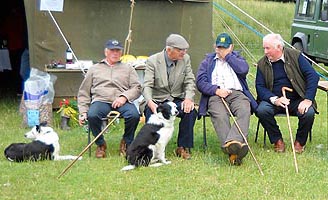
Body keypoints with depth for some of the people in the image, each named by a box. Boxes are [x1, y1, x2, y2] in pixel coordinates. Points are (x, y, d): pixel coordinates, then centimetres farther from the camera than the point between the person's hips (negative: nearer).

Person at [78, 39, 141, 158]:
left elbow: (137, 88, 12)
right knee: (92, 115, -35)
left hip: (121, 102, 0)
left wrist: (124, 96, -9)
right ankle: (100, 144, -9)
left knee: (134, 115, -32)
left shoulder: (128, 69, 25)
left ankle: (126, 143, -4)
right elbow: (84, 92, 20)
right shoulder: (94, 69, 24)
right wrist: (83, 112, 6)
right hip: (100, 100, 0)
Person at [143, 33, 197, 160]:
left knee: (190, 111, -29)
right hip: (156, 101, -2)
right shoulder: (152, 61, -7)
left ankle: (183, 147, -12)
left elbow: (190, 82, 1)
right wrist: (150, 102, -35)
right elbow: (147, 86, -13)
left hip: (176, 100, 2)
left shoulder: (185, 59, 3)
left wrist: (188, 98, -20)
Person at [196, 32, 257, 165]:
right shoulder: (207, 61, 26)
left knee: (244, 112, -35)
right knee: (220, 117, -35)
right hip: (215, 95, -1)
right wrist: (216, 90, -7)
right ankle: (232, 151, -55)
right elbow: (200, 82, 10)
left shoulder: (236, 58, 29)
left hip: (237, 93, 1)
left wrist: (227, 56, 9)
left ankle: (235, 141, -58)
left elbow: (244, 69, 3)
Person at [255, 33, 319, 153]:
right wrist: (274, 99, -22)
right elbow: (260, 86, -2)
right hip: (274, 100, 1)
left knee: (309, 113, -31)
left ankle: (300, 142, -3)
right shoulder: (262, 64, 5)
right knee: (261, 111, -29)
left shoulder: (295, 56, -1)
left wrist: (308, 100, -18)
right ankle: (277, 140, -7)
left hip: (297, 100, -1)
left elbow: (313, 76, -7)